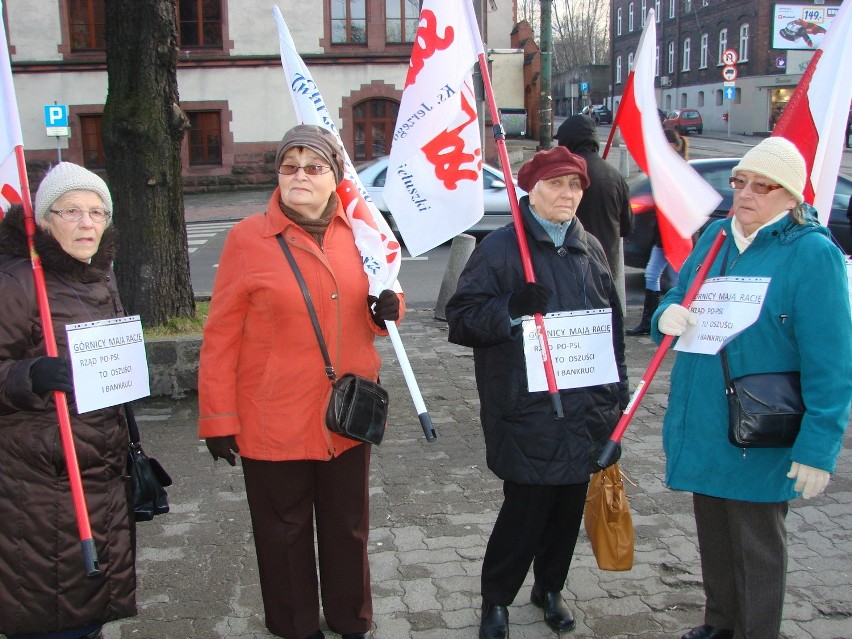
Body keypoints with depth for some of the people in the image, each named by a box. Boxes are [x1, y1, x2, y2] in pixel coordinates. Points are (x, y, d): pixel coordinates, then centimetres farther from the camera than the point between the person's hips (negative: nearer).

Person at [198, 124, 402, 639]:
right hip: (274, 419, -3)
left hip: (348, 416, 4)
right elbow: (221, 336, -8)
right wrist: (218, 418, -10)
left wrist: (388, 308, -7)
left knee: (349, 528, 18)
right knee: (285, 533, 13)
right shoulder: (248, 238, -9)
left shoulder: (357, 232, 3)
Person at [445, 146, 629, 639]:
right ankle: (497, 599, 22)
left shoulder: (591, 249, 12)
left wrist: (618, 390, 17)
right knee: (526, 507, -1)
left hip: (585, 410, 5)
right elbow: (461, 319, -7)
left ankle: (550, 587, 37)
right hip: (527, 413, -5)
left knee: (568, 506, 14)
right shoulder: (500, 248, -5)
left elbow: (613, 322, 20)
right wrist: (510, 309, -24)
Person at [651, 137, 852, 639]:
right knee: (713, 535, 21)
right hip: (702, 428, 7)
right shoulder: (716, 236, 6)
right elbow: (678, 296, 16)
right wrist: (668, 314, -10)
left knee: (757, 547, 10)